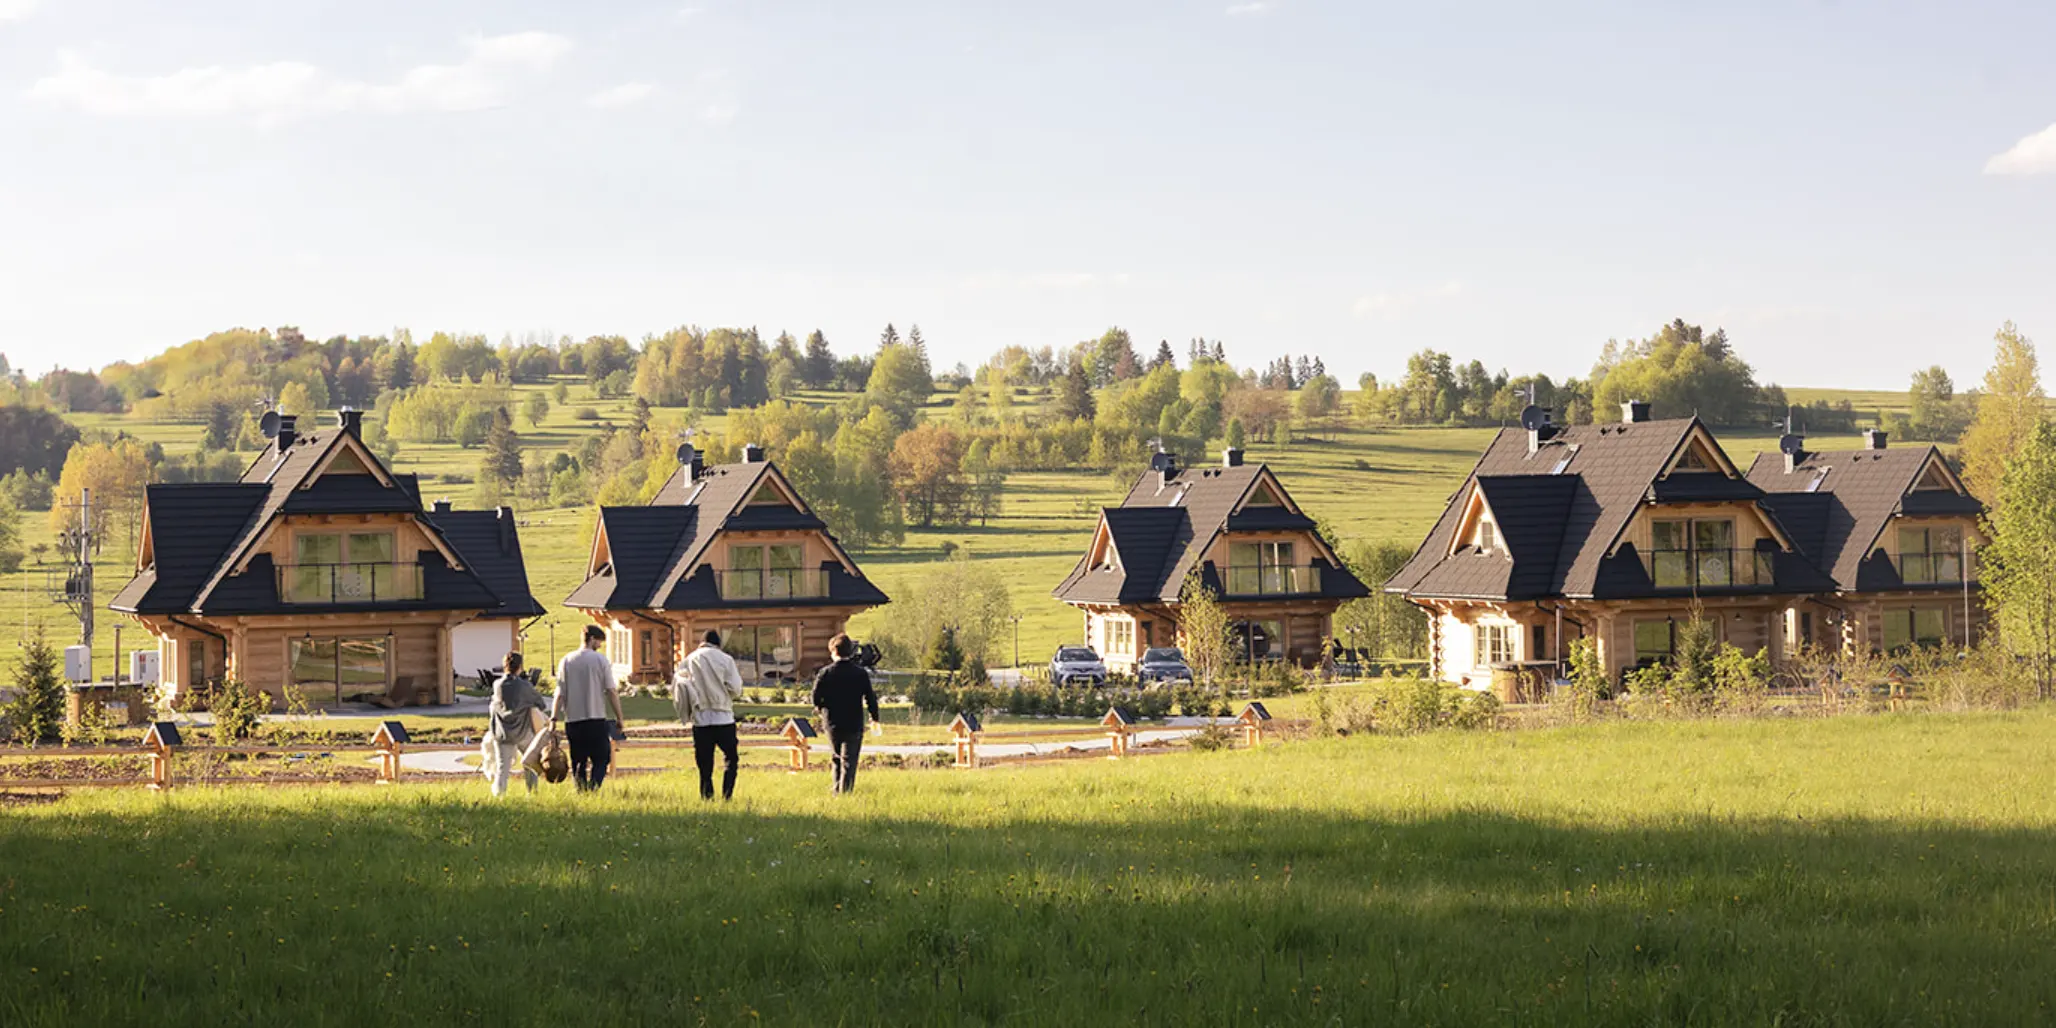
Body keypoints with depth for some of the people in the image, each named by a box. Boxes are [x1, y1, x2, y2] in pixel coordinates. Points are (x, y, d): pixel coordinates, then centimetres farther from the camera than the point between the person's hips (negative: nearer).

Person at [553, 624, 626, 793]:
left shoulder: (567, 661, 3)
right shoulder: (601, 659, -4)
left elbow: (560, 693, -1)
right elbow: (611, 691, -5)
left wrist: (554, 719, 1)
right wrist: (619, 717, 2)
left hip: (573, 721, 3)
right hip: (597, 720, -3)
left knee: (578, 762, 12)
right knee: (601, 759, 3)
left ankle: (581, 791, 6)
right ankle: (593, 787, -17)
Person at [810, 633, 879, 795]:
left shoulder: (826, 673, -6)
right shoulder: (860, 673, -5)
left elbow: (816, 698, -5)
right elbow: (870, 697, -3)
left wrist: (821, 708, 16)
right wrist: (875, 715, 12)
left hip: (833, 725, 1)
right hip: (854, 725, -1)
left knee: (837, 758, 19)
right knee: (849, 762, 1)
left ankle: (837, 791, 19)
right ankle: (845, 792, -8)